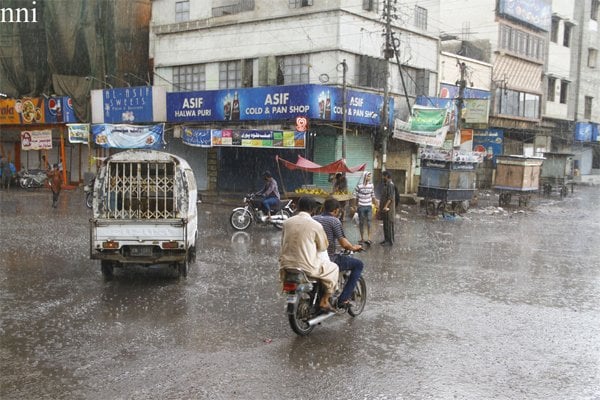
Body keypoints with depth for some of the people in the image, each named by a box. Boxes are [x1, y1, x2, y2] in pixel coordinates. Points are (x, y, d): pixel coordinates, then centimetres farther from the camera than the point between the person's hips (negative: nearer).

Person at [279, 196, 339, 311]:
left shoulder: (287, 222, 1)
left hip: (286, 265, 5)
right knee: (333, 268, 17)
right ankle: (324, 301, 15)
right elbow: (323, 247, 1)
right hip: (307, 267, -4)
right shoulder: (316, 225, -10)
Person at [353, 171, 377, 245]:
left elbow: (373, 195, 10)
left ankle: (369, 238, -5)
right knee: (361, 222, 8)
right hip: (361, 206, -2)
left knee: (368, 222, -4)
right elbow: (356, 196, -5)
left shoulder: (371, 185, 2)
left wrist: (376, 204, 11)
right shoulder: (359, 185, -9)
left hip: (369, 206, 2)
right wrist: (356, 206, -5)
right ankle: (362, 238, 18)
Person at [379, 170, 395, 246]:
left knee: (389, 225, -5)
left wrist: (386, 206, -25)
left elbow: (390, 197, -23)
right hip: (384, 208, 10)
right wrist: (381, 205, 20)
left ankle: (390, 241, 0)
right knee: (385, 225, 14)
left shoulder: (390, 185, -16)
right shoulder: (386, 184, 14)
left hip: (388, 209, -10)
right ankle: (386, 239, 21)